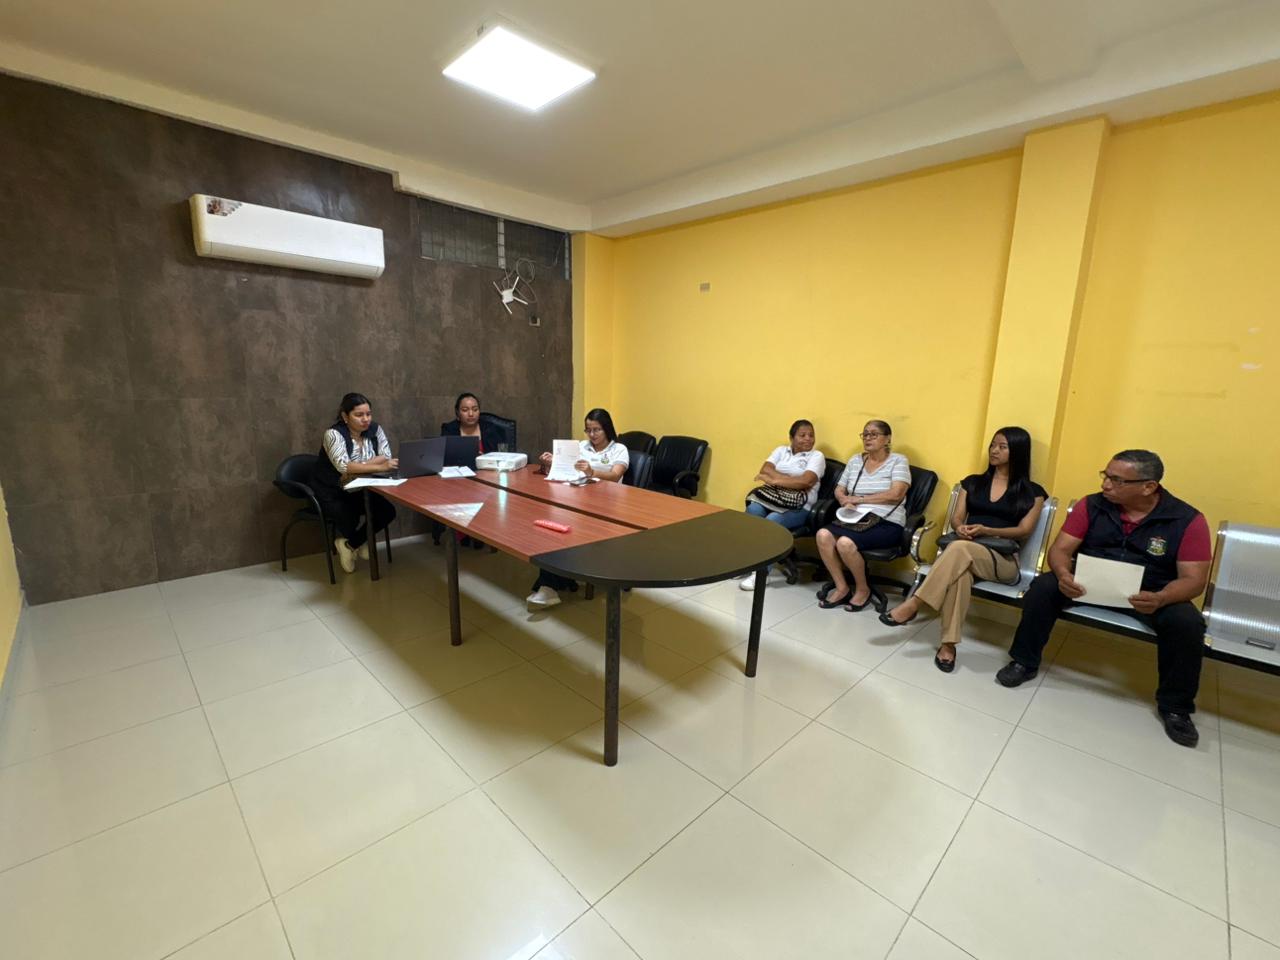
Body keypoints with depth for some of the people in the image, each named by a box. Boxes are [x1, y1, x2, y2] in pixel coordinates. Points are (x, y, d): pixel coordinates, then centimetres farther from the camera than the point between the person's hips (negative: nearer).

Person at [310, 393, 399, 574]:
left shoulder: (375, 430, -4)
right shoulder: (333, 434, -19)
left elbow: (386, 457, -15)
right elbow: (343, 466, -33)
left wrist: (357, 467, -27)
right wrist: (379, 467, -44)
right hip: (331, 492, -5)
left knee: (387, 511, -16)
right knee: (349, 519, -28)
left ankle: (350, 544, 8)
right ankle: (359, 543, 11)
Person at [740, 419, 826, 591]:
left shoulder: (816, 456, 2)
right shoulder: (781, 450, 15)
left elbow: (805, 482, -15)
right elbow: (765, 470, -1)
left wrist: (775, 480, -14)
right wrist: (791, 481, -12)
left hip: (798, 507, -4)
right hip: (773, 498, 4)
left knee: (771, 521, -33)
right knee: (751, 510, -28)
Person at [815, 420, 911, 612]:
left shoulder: (898, 461, 0)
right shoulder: (855, 460, 15)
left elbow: (896, 495, -14)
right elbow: (838, 491, 16)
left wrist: (859, 499, -11)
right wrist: (846, 501, -8)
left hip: (886, 523, -5)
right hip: (855, 519, 5)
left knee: (845, 543, -31)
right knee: (823, 535, -25)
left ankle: (863, 589, -4)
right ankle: (842, 588, -8)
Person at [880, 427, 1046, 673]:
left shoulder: (1033, 492, 11)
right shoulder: (973, 482, 19)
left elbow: (1024, 531, 1)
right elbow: (956, 518, 13)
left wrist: (986, 530, -16)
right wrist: (960, 528, -13)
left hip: (1003, 560, -2)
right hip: (964, 549, 2)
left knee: (959, 549, -38)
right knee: (960, 570, -38)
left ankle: (912, 605, -36)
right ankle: (948, 644, -36)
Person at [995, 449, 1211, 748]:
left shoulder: (1188, 520, -9)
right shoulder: (1092, 505, -6)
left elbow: (1193, 579, -12)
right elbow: (1060, 548, -8)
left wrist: (1160, 599, -33)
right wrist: (1063, 573, -31)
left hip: (1150, 594, 0)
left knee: (1187, 622, -28)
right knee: (1043, 586, -25)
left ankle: (1175, 707, -3)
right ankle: (1024, 662, -8)